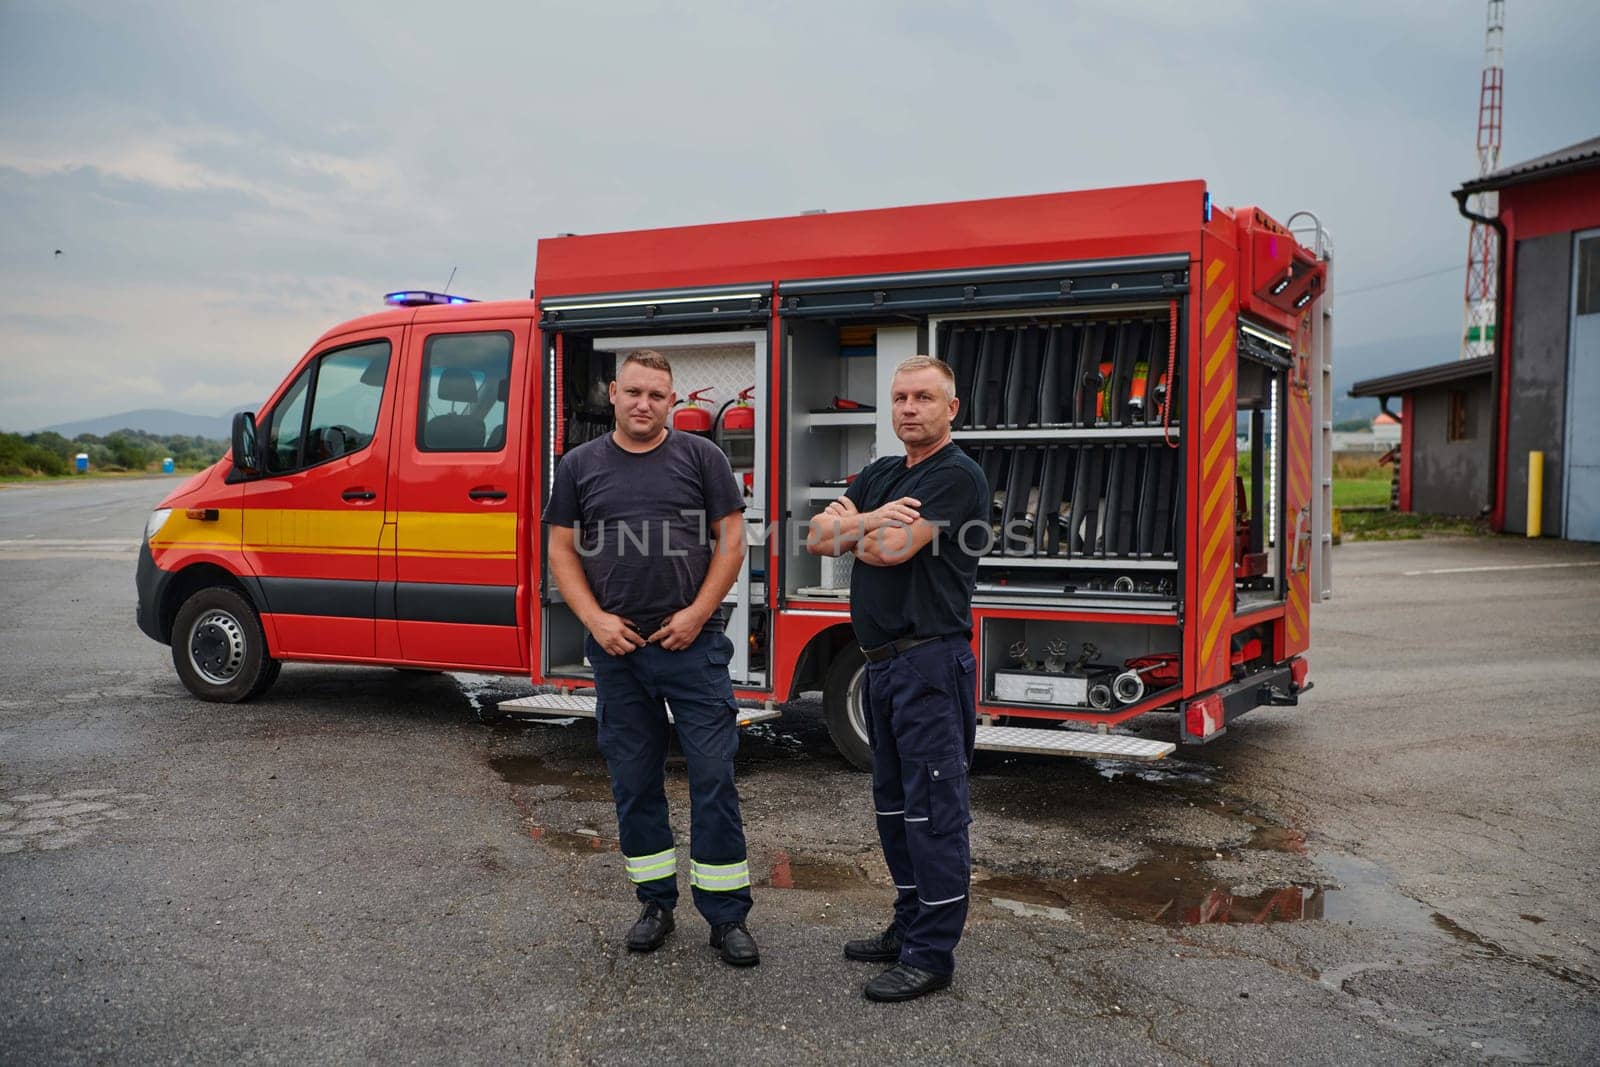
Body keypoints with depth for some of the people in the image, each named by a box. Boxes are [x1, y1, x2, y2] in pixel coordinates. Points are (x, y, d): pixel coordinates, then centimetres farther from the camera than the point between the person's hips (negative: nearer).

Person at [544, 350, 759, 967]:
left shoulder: (700, 457, 3)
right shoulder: (580, 465, 9)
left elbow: (731, 540, 1)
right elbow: (562, 552, 8)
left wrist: (698, 613, -10)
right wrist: (596, 620, -6)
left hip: (692, 644, -2)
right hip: (617, 648, 2)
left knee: (713, 776, -2)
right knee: (633, 779, 10)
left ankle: (726, 915, 8)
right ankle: (656, 903, 25)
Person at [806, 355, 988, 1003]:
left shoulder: (957, 475, -10)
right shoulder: (880, 474, 17)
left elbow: (891, 550, -20)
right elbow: (817, 538, 7)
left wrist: (850, 526, 1)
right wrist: (868, 519, -12)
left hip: (930, 663, -9)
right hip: (883, 661, 9)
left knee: (932, 808, -4)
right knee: (894, 803, 16)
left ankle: (932, 955, 3)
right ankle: (910, 927, 29)